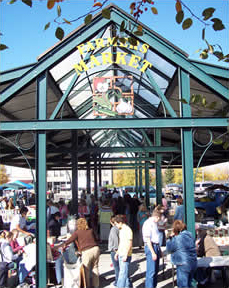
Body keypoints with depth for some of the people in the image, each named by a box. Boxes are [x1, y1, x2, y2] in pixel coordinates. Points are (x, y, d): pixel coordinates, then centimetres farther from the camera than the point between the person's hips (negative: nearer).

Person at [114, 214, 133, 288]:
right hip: (120, 255, 9)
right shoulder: (121, 230, 13)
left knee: (123, 273, -7)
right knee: (124, 272, 15)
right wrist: (117, 252, 22)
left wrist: (126, 255, -21)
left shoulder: (128, 230, -15)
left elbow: (130, 244, -18)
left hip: (125, 255, -9)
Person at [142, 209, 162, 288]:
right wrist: (153, 252, -21)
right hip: (150, 247, -9)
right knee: (151, 271, -7)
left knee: (156, 270, 15)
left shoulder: (154, 223, 15)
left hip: (156, 246, 9)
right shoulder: (148, 224, -14)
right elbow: (147, 239, -18)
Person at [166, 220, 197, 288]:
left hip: (183, 265, -8)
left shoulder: (178, 238, -16)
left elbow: (169, 249, -6)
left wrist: (170, 238, 4)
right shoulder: (190, 235, 8)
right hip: (193, 263, 8)